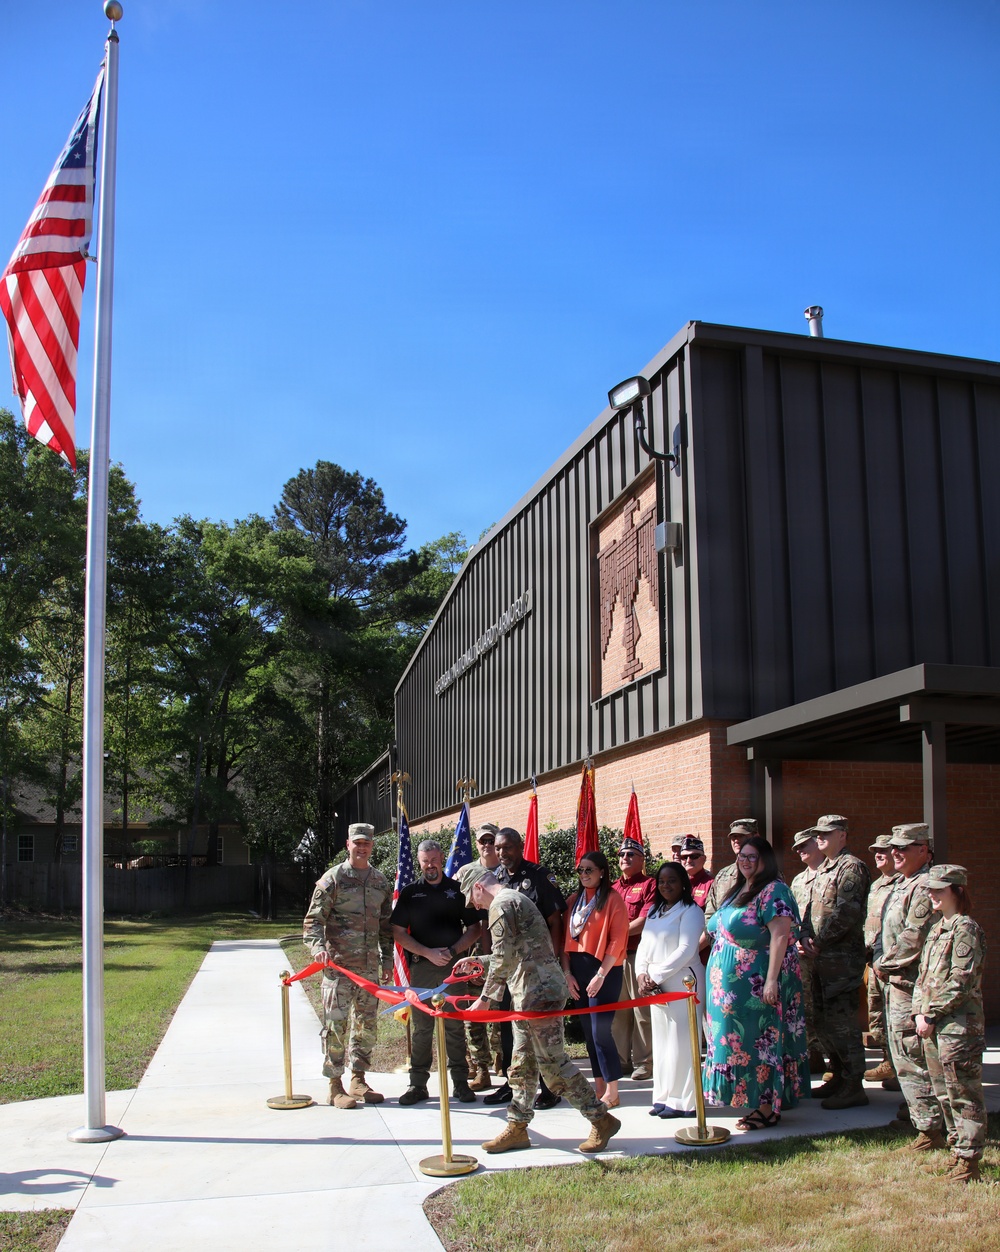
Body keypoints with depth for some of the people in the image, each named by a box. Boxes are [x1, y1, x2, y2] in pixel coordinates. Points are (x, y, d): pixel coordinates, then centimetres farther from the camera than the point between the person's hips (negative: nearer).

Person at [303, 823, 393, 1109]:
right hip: (338, 964, -5)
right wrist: (318, 947, -22)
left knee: (366, 1023, 9)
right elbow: (313, 920, -5)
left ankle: (358, 1080, 21)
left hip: (370, 966, 5)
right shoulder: (333, 879, -3)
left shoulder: (381, 882, 12)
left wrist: (387, 960, 14)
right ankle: (335, 1086, 5)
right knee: (336, 1024, -4)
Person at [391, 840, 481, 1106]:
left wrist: (453, 950, -7)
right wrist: (428, 953, -8)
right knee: (421, 1027, 2)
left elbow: (474, 928, 8)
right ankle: (418, 1083, 9)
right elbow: (398, 933, 3)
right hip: (421, 965, 0)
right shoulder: (410, 893, 7)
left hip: (453, 965, 0)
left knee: (455, 1026, 3)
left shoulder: (458, 890, 7)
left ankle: (460, 1082, 11)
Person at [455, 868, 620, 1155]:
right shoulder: (516, 898, 20)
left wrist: (485, 997, -12)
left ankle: (601, 1119, 2)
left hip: (538, 993, -11)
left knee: (552, 1062, -6)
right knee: (522, 1063, 12)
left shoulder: (501, 905, -11)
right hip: (531, 994, 11)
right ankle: (517, 1128, 17)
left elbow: (503, 957, -17)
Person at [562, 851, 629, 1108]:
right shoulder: (574, 901, 11)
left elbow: (617, 941, -12)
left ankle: (612, 1093, 2)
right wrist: (568, 973, 2)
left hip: (604, 970, -6)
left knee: (600, 1030, -8)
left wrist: (601, 975, -15)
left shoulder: (612, 899, -7)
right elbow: (567, 938, 11)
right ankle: (599, 1086, 18)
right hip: (578, 970, 6)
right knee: (588, 1030, 9)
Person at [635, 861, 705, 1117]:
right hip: (655, 985, 7)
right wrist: (642, 975, -2)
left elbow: (686, 950, -15)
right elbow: (644, 945, 15)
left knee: (681, 1041, -4)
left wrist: (656, 977, -15)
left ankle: (683, 1101, 4)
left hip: (683, 982, -7)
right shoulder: (654, 911, 16)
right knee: (661, 1039, 11)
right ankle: (664, 1097, 19)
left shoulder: (691, 911, -7)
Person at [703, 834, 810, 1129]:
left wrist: (772, 980, -25)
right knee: (739, 1040, 13)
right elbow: (719, 931, 22)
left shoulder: (773, 891, -13)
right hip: (730, 983, 9)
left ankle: (769, 1108, 6)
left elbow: (780, 935, -21)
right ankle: (756, 1101, 22)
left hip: (757, 984, -9)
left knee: (761, 1041, -2)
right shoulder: (738, 890, 15)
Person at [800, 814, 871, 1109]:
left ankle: (853, 1087, 2)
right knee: (823, 1021, 14)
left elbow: (846, 914, -20)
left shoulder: (851, 867, -11)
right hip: (821, 957, 9)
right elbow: (813, 907, 17)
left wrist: (820, 941, -15)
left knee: (841, 1021, -6)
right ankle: (839, 1076, 26)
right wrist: (806, 935, -1)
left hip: (842, 957, -9)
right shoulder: (823, 869, 18)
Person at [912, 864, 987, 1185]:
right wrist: (919, 1013, 3)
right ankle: (957, 1149, 27)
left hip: (958, 1026, -9)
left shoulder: (966, 929, -12)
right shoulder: (936, 929, 15)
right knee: (944, 1094, 16)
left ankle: (968, 1162, 4)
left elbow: (960, 982, -18)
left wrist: (931, 1015, -15)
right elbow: (923, 976, 16)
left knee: (963, 1095, -2)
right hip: (932, 1026, 9)